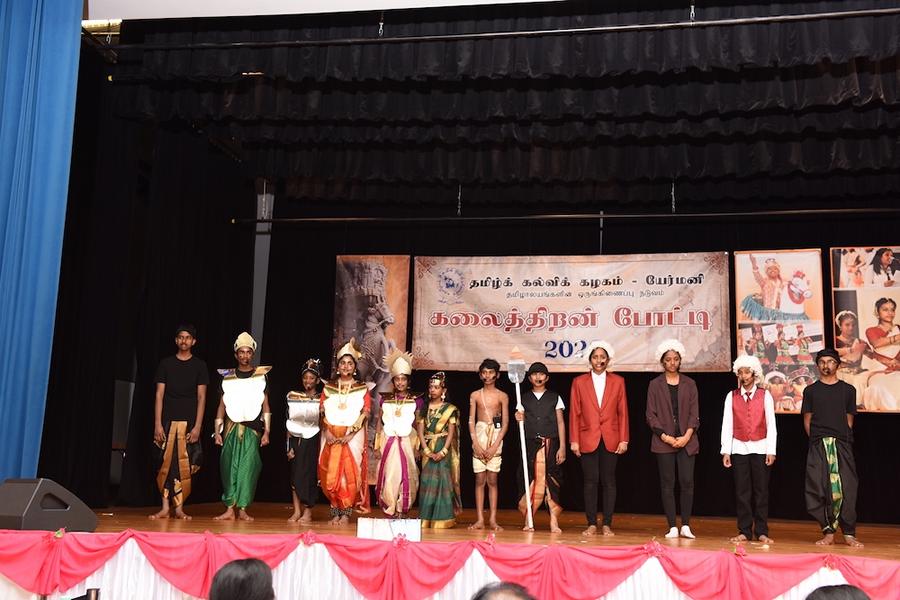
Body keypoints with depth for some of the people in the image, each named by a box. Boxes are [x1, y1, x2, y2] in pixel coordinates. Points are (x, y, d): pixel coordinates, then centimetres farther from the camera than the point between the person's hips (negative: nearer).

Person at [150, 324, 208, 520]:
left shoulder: (199, 366, 5)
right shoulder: (166, 363, 7)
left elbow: (201, 397, 2)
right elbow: (159, 395, 4)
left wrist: (197, 426, -6)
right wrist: (157, 424, -4)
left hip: (189, 423, 0)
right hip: (168, 421, 1)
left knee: (185, 466, -2)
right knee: (165, 464, -2)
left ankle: (179, 508, 6)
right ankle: (165, 507, 4)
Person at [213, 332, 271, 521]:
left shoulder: (261, 376, 6)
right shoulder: (227, 377, 9)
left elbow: (266, 406, 6)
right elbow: (221, 406, 11)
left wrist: (266, 432, 0)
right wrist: (217, 431, 4)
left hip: (252, 428, -1)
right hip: (231, 428, 1)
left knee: (248, 468, -7)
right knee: (229, 467, -3)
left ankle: (242, 509, -2)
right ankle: (229, 509, 1)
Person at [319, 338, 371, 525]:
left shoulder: (362, 389, 5)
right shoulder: (328, 387, 11)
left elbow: (365, 413, -4)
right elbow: (322, 411, 5)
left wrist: (350, 434, -14)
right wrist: (327, 431, -10)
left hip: (353, 437, -2)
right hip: (331, 437, 2)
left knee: (350, 474, -6)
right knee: (330, 475, -1)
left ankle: (346, 514, 1)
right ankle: (335, 512, 6)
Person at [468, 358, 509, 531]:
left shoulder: (502, 396, 5)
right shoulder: (475, 395, 8)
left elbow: (505, 423, 1)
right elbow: (471, 421, 5)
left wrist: (495, 446, -7)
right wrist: (476, 444, -6)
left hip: (496, 438, -1)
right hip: (479, 435, 1)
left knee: (492, 480, 0)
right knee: (480, 480, 0)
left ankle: (493, 520, 3)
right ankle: (480, 519, 1)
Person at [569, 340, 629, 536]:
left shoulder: (618, 382, 8)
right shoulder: (579, 382, 6)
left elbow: (623, 412, 5)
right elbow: (574, 413, 3)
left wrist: (624, 440, -1)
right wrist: (574, 440, -2)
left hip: (611, 440, 0)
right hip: (588, 439, 0)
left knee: (609, 482, 2)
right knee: (590, 482, 1)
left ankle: (607, 524, 9)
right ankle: (591, 524, 7)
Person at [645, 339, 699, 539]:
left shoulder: (689, 384, 8)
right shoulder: (655, 385, 5)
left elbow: (694, 413, 5)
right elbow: (651, 415, 1)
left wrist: (686, 436, -8)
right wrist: (665, 437, -9)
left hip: (686, 441, 1)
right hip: (663, 441, -1)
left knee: (687, 482, -5)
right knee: (667, 484, 1)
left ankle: (686, 526, 3)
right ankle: (672, 527, 5)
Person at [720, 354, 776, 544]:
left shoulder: (765, 395, 2)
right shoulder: (731, 396, 4)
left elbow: (771, 425, 1)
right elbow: (727, 424, 3)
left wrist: (771, 451, -5)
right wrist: (726, 451, -1)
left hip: (760, 447, -1)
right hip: (739, 448, 1)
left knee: (761, 491, 1)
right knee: (742, 491, 2)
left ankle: (762, 532, 7)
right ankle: (744, 531, 7)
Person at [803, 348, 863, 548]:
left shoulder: (848, 390, 9)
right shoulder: (811, 390, 9)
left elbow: (849, 419, 10)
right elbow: (807, 419, 8)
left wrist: (843, 438, 2)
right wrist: (817, 440, 2)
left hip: (842, 444, 0)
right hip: (818, 446, 0)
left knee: (847, 489, -6)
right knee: (821, 489, -2)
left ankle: (849, 533, -1)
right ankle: (828, 532, 5)